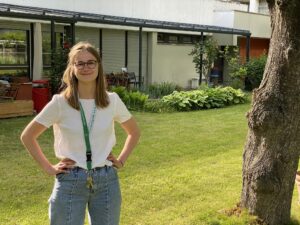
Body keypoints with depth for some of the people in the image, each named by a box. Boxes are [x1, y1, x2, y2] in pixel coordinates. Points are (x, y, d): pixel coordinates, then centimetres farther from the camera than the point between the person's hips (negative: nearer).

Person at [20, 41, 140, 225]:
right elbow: (27, 136, 0)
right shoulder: (60, 102, -9)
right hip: (70, 182, -2)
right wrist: (48, 167, -4)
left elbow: (134, 132, 14)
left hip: (107, 180, 2)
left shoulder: (112, 100, -2)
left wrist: (121, 160, 5)